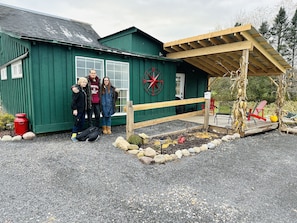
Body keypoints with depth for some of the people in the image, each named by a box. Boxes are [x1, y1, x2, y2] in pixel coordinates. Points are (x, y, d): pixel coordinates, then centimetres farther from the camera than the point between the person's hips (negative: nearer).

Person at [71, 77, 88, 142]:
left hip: (83, 109, 8)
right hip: (78, 109, -8)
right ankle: (73, 136, 2)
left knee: (82, 122, 11)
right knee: (77, 122, -5)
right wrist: (74, 109, -21)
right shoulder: (77, 89, -13)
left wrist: (85, 108, 14)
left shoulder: (84, 89, 13)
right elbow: (74, 100, -17)